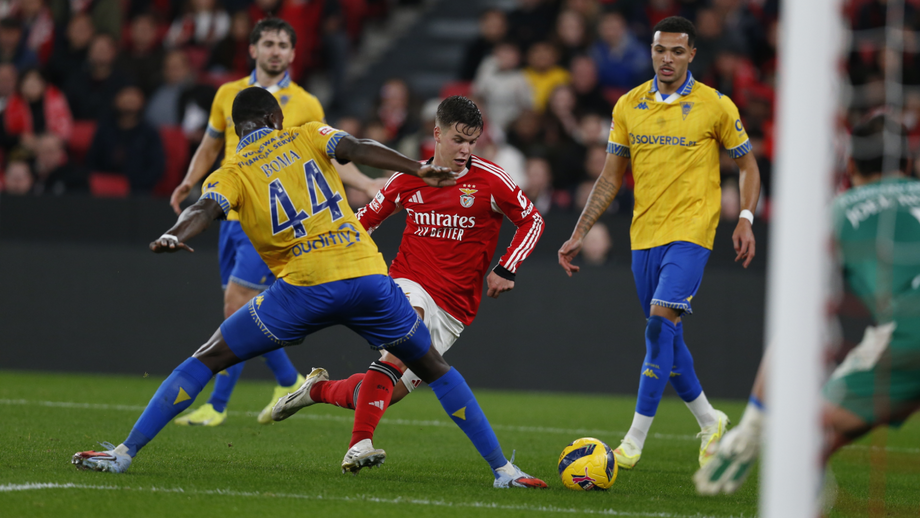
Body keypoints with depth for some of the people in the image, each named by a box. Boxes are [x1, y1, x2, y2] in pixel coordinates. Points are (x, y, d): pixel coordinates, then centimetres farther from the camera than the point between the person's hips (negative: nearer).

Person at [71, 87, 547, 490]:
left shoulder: (232, 173, 10)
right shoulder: (308, 137, 16)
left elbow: (205, 208, -10)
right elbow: (356, 148, -2)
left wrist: (174, 236, -27)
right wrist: (417, 169, -11)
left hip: (304, 287, -2)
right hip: (368, 274, 2)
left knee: (205, 361, 10)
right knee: (435, 370, 20)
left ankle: (124, 454, 2)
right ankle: (503, 470, 18)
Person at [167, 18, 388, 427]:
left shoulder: (305, 105, 0)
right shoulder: (229, 94, 10)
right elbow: (209, 147, 20)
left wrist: (371, 188, -6)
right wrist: (190, 182, 2)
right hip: (234, 216, 5)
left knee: (237, 307, -13)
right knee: (242, 312, 7)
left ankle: (217, 404, -9)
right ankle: (288, 381, 28)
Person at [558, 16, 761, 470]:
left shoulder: (716, 107, -3)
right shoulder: (629, 106, 7)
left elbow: (748, 166, 7)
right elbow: (610, 178, 13)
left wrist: (745, 220, -7)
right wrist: (579, 235, 8)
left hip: (690, 233, -5)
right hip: (644, 235, 5)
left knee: (660, 325, -19)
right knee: (664, 338, 10)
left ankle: (635, 441, -18)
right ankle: (709, 421, 31)